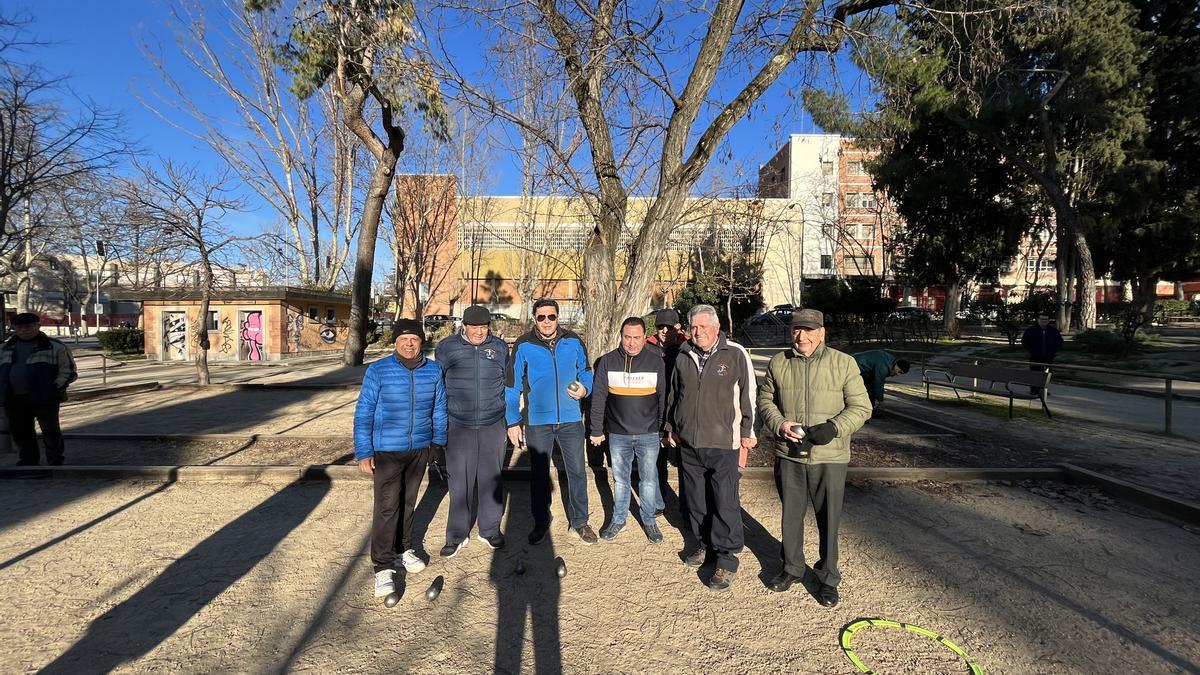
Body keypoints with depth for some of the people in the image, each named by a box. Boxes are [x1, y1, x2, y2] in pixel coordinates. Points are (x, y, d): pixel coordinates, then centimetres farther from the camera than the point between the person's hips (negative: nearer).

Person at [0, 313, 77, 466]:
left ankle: (55, 463, 11)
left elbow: (68, 371, -4)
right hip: (15, 400, 5)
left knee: (51, 432, 1)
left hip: (45, 399, -5)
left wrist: (54, 389, -14)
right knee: (20, 433, 13)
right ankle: (28, 462, 28)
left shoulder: (55, 347, -3)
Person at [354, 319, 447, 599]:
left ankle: (403, 548, 35)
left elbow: (439, 409, 10)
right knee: (386, 506, -6)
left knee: (408, 502, 17)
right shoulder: (378, 371, -10)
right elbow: (363, 413, -7)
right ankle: (383, 567, 4)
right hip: (386, 451, -3)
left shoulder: (434, 371, -1)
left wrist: (438, 440, 14)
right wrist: (363, 452, -9)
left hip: (420, 449, 4)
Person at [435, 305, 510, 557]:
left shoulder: (500, 347, 4)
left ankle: (490, 529, 26)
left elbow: (508, 382, 15)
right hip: (458, 426, -1)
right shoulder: (446, 348, -1)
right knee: (460, 481, 3)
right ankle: (457, 534, 17)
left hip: (492, 426, 1)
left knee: (490, 478, 10)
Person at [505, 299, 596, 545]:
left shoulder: (573, 342, -1)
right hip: (537, 422, -1)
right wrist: (513, 422, -3)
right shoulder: (523, 346, -6)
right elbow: (512, 386, -1)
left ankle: (579, 521, 27)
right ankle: (540, 523, 31)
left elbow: (585, 371, 12)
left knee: (577, 472, 10)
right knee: (539, 475, 13)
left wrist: (584, 388, -10)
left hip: (571, 420, 1)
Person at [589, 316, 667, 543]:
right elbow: (598, 397, 1)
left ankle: (649, 520, 27)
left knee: (649, 480, 9)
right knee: (620, 479, 14)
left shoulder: (656, 362, -3)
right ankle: (618, 519, 30)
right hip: (617, 434, 1)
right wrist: (597, 430, 1)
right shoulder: (607, 361, -3)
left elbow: (664, 398, 3)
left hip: (648, 434, -1)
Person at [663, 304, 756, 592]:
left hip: (723, 444, -5)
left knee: (726, 504, -3)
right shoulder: (683, 356, 8)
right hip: (687, 443, 5)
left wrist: (747, 433, -2)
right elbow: (673, 394, 18)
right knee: (695, 500, 14)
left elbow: (748, 395, -2)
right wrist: (671, 427, 18)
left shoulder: (735, 354, -6)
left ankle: (727, 560, 9)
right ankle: (705, 543, 33)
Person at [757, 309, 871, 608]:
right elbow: (765, 399, 11)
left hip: (830, 457, -2)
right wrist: (779, 424, -8)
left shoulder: (843, 363, -6)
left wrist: (834, 427, -19)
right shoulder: (778, 363, 2)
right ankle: (792, 568, 36)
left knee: (829, 519, 9)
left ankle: (827, 578, 28)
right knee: (791, 515, 16)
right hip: (789, 455, 3)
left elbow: (861, 406, -3)